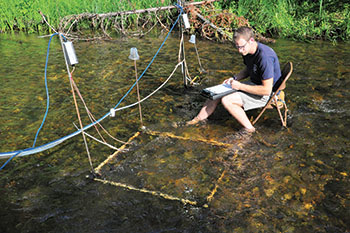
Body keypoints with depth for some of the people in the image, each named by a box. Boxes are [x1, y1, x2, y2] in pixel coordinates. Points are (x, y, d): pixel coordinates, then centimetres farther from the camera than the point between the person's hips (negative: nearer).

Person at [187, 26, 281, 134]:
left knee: (226, 100, -23)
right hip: (253, 84, 9)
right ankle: (198, 119, 17)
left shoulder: (265, 57, -30)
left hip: (264, 94, -9)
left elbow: (267, 90, -29)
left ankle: (249, 129, -8)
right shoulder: (247, 50, -3)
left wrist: (240, 86, -24)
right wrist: (234, 79, -1)